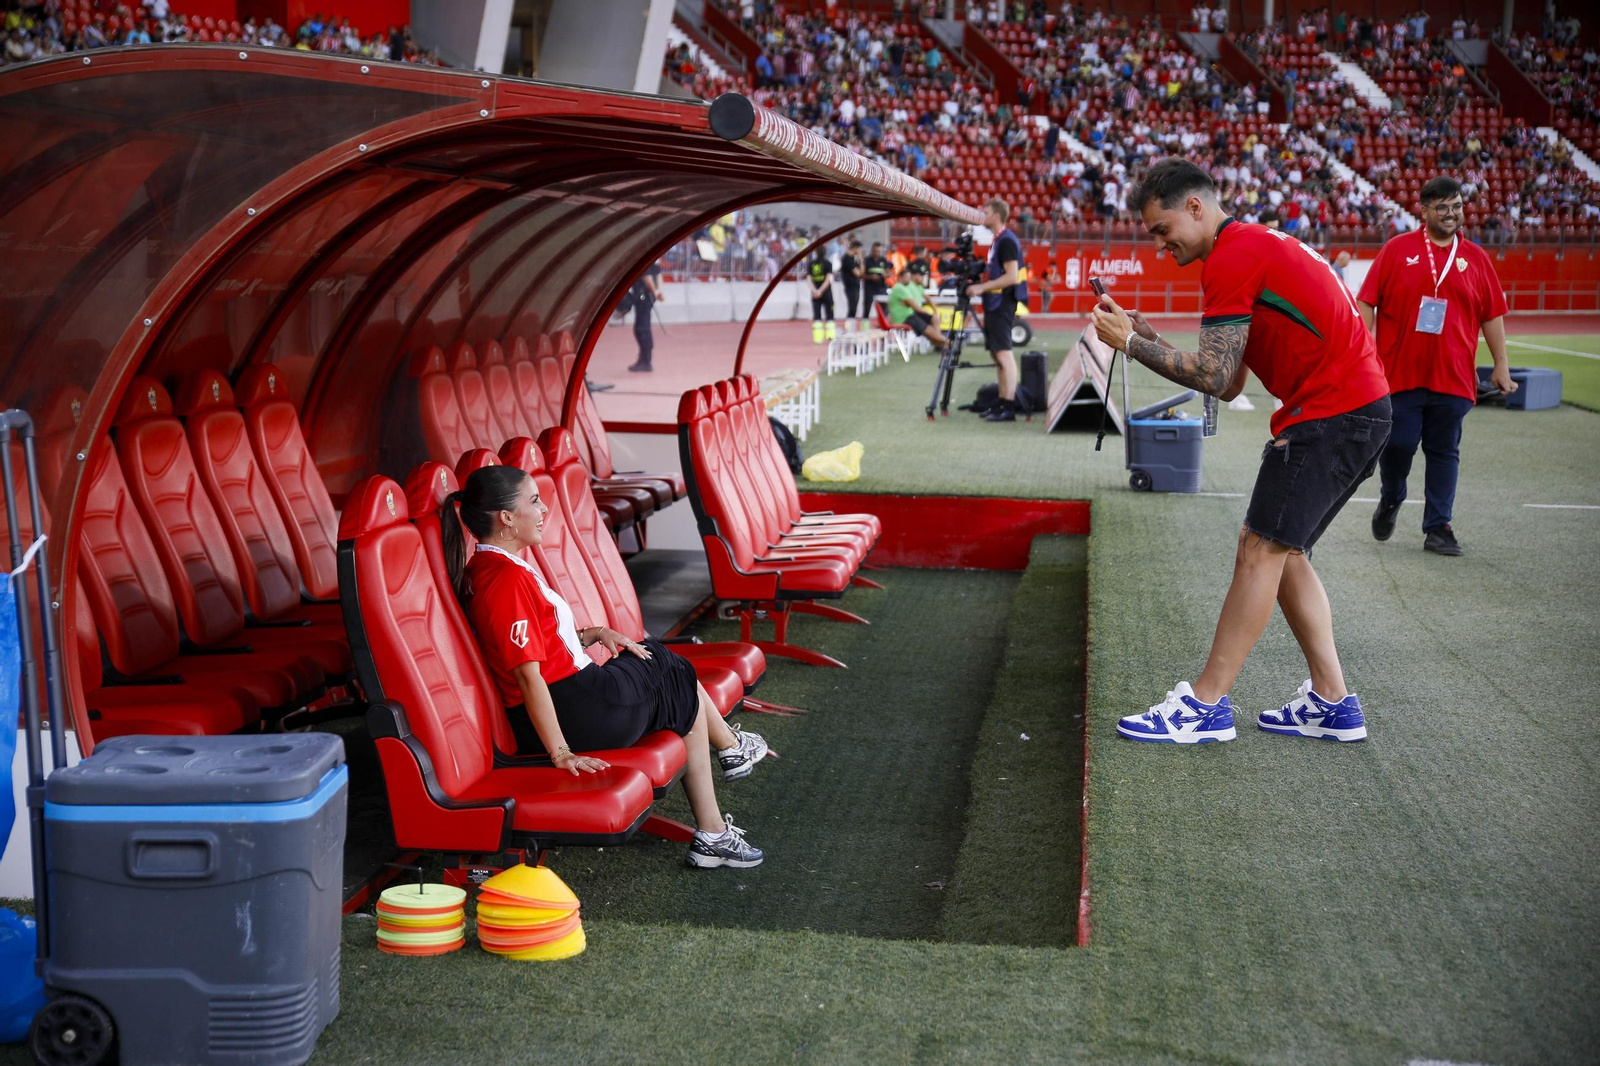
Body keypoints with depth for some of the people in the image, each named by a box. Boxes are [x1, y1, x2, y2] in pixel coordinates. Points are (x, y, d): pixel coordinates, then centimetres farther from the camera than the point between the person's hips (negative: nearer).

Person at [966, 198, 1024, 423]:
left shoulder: (1007, 241, -14)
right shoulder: (997, 240, 16)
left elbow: (1011, 276, -21)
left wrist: (982, 287, -19)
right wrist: (980, 283, 12)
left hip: (1002, 305, -11)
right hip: (994, 305, 11)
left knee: (1004, 353, -12)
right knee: (996, 354, 11)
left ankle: (1009, 408, -13)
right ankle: (1002, 403, 15)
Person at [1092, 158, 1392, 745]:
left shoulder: (1232, 257, -12)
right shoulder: (1258, 243, 20)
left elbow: (1216, 378, -16)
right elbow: (1228, 381, 17)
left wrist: (1132, 343, -7)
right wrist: (1149, 337, 11)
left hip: (1331, 414, -10)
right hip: (1362, 408, 10)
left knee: (1261, 550, -8)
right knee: (1282, 552, 13)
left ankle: (1205, 705, -4)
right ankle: (1332, 702, 15)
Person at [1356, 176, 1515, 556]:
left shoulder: (1476, 258, 8)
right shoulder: (1397, 250, 2)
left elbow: (1493, 314, 11)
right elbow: (1367, 302, 1)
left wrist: (1501, 364, 6)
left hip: (1453, 377, 2)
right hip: (1400, 372, -2)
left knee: (1444, 452, 4)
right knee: (1397, 444, -1)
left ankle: (1438, 528, 11)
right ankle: (1391, 500, 29)